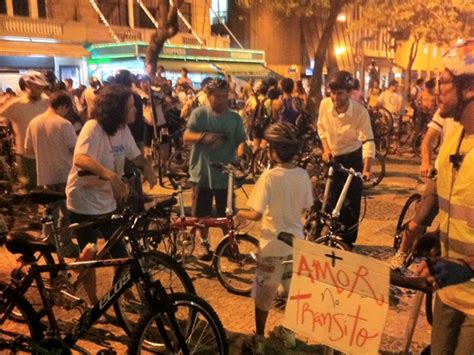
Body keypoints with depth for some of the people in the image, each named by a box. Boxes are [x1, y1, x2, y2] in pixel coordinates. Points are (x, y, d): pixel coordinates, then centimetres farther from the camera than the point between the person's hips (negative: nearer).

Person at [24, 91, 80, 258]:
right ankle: (65, 245, 13)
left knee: (51, 209, 20)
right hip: (64, 173, -5)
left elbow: (28, 150, 7)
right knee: (66, 211, 7)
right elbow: (75, 149, -14)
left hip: (45, 174, 6)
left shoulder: (34, 123, 1)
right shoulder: (63, 124, -17)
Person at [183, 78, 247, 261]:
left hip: (225, 175, 1)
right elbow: (186, 136, -11)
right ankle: (205, 245, 31)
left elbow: (241, 141, -3)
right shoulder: (199, 113, -4)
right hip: (202, 173, 0)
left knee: (226, 215, 10)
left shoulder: (235, 118, 1)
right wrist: (204, 136, -31)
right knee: (202, 215, 11)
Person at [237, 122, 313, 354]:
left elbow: (256, 214, -23)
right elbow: (305, 208, 5)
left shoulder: (269, 176, -21)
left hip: (272, 245, -5)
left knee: (263, 295, 13)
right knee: (294, 290, 22)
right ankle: (289, 332, 38)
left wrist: (239, 214, -4)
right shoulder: (303, 175, -6)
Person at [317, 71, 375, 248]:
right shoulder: (325, 104, -15)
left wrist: (366, 168, -39)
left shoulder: (360, 112, -24)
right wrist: (326, 149, -7)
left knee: (352, 200, 2)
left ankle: (348, 240, 19)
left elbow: (368, 141, -27)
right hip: (332, 157, 3)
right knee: (331, 199, 6)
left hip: (352, 158, -3)